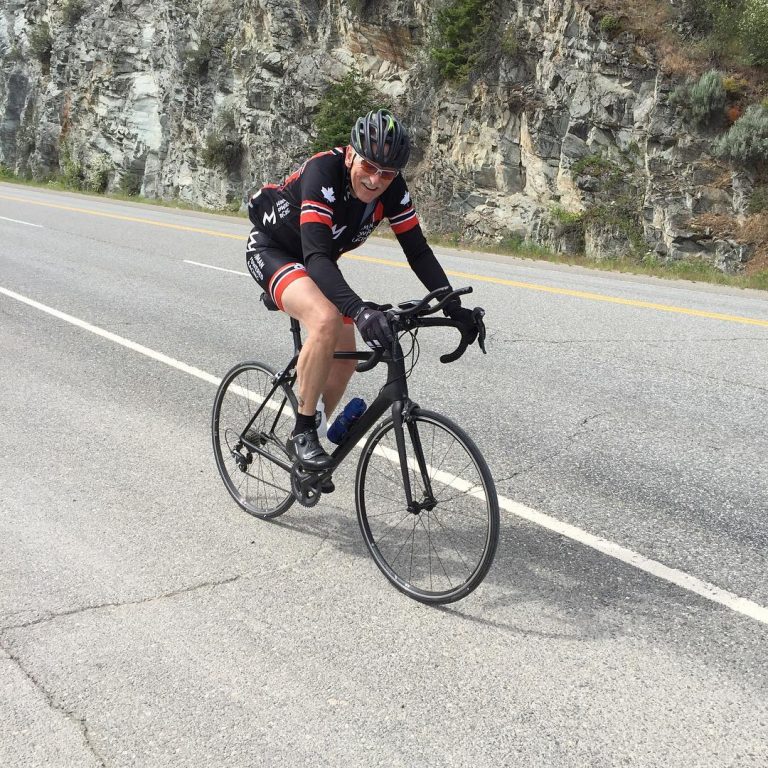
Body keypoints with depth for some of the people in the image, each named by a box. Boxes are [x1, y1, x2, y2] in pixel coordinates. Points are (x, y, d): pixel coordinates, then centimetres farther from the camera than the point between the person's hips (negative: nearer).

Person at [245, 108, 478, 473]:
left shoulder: (392, 190, -18)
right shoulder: (323, 173, -36)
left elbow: (418, 251, -12)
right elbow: (316, 256, -46)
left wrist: (454, 307, -23)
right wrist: (359, 310, -59)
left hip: (315, 259, 7)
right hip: (271, 248, -7)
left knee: (345, 359, 1)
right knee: (326, 321, -33)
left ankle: (312, 436, 25)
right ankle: (303, 432, -17)